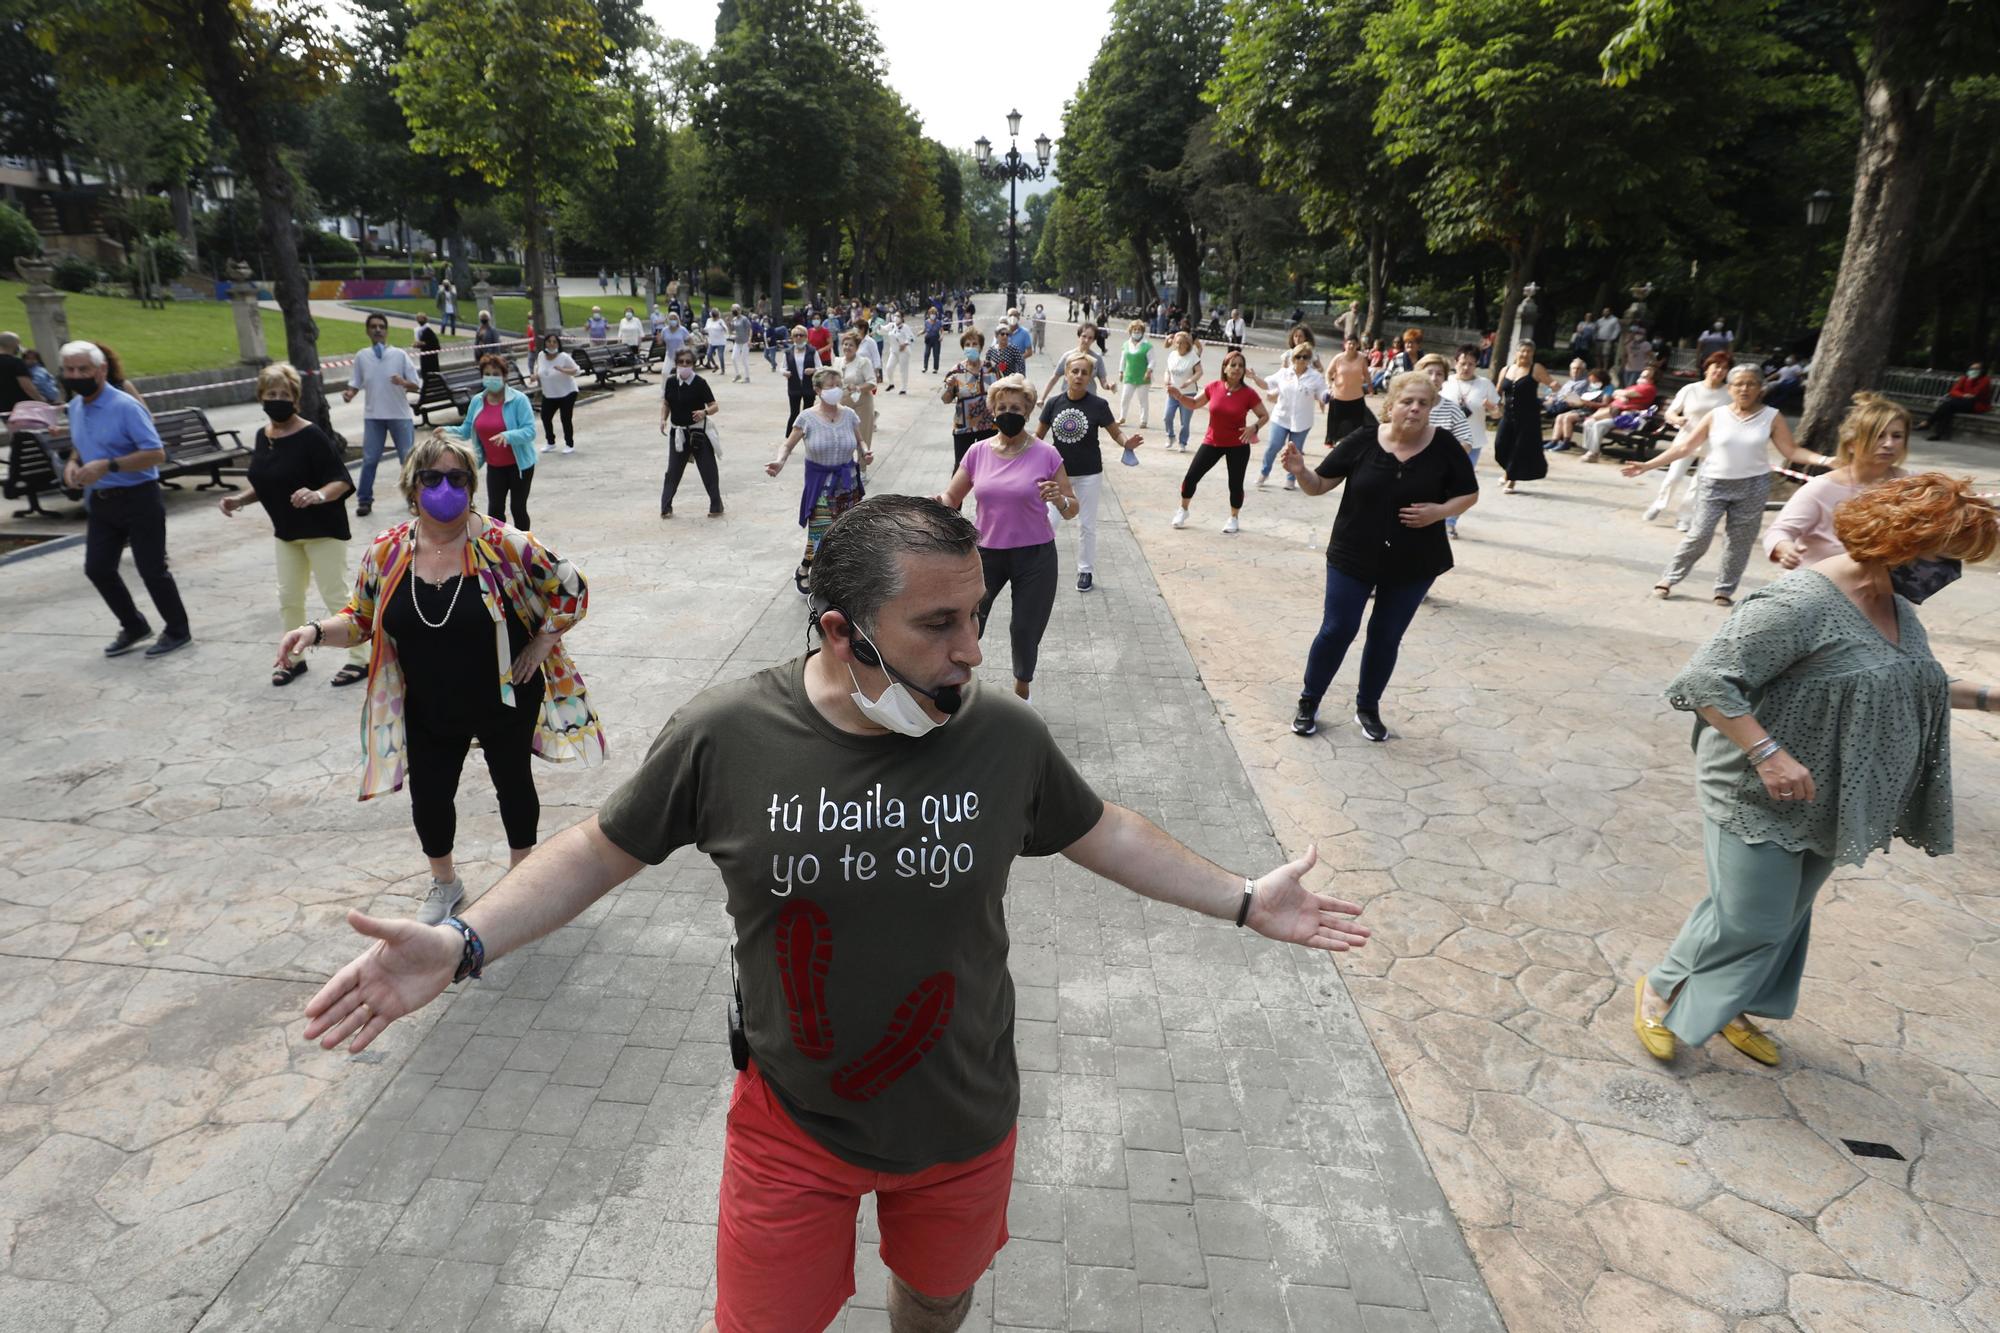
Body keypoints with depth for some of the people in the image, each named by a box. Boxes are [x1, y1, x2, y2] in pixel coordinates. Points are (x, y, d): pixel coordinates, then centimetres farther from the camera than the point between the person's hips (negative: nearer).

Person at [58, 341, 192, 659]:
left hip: (138, 499, -8)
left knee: (151, 569, 0)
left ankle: (177, 631, 14)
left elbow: (156, 454, -20)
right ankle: (134, 627, 26)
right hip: (99, 502, 8)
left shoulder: (125, 407, -16)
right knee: (97, 568, 9)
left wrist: (108, 465, -28)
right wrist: (72, 462, 1)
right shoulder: (74, 407, 8)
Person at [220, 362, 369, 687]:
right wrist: (240, 500, 4)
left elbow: (342, 481, -21)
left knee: (335, 595, -3)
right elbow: (267, 484, 17)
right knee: (288, 597, 14)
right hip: (286, 530, 8)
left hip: (322, 529, -8)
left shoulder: (311, 436, -17)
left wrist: (318, 495, -39)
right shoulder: (262, 436, 6)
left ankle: (359, 659, 8)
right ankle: (294, 658, 28)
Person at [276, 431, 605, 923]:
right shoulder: (385, 553, -6)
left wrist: (540, 644, -12)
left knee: (513, 783, 15)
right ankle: (444, 884, 40)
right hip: (428, 712, 3)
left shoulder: (504, 545, -17)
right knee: (428, 797, 11)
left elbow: (570, 589, -10)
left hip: (504, 703, -3)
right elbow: (361, 620, 5)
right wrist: (316, 631, -12)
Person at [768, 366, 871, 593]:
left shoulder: (849, 415, -2)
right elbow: (788, 445, -4)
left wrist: (864, 454, -14)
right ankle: (802, 572, 12)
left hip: (847, 481, 4)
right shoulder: (807, 418, -10)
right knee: (821, 532, -9)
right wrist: (779, 461, -26)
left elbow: (860, 442, 10)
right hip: (820, 483, -3)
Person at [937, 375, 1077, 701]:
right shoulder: (978, 452, -1)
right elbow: (951, 497, 6)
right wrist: (937, 504, -18)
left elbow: (1072, 509, -4)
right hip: (987, 552, 2)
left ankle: (1022, 689, 37)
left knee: (1025, 631, 9)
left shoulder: (1046, 454, -8)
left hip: (1035, 556, -2)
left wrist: (1060, 500, -27)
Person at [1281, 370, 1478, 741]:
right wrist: (1300, 471, -27)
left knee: (1386, 637, 12)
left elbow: (1469, 494, 2)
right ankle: (1309, 702, 22)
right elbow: (1319, 485, -6)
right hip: (1353, 557, -1)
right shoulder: (1362, 440, -10)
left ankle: (1368, 708, 30)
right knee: (1336, 630, 3)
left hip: (1414, 565, 1)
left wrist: (1440, 511, -18)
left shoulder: (1443, 446, -8)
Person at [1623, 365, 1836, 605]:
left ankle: (1725, 590, 15)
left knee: (1739, 543, 5)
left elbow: (1792, 450, 0)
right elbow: (1684, 446, -1)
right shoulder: (1716, 416, -2)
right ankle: (1668, 579, 8)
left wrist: (1825, 460, -15)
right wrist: (1647, 465, -7)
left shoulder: (1771, 417, -1)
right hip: (1714, 484, -1)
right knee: (1698, 536, -6)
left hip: (1753, 487, 1)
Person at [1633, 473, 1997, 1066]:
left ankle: (1727, 1006, 37)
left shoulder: (1896, 606, 6)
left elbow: (1902, 685, 23)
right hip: (1760, 798, -9)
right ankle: (1660, 991, 24)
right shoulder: (1801, 603, -24)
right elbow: (1705, 680, -27)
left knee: (1786, 915, 19)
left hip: (1824, 804, 9)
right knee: (1749, 921, 1)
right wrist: (1768, 753, -29)